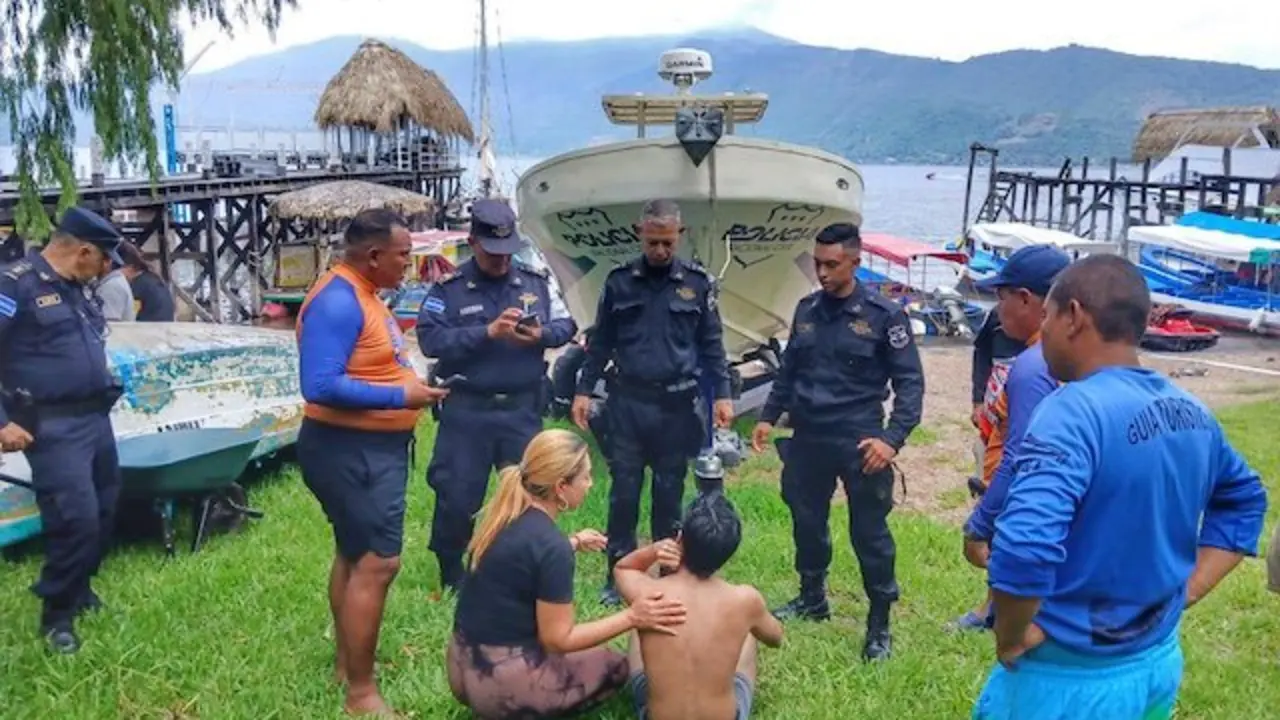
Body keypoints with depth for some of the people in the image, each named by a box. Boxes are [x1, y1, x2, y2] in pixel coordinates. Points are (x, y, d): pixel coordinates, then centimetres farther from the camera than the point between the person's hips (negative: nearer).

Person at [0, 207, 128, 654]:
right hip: (53, 427, -8)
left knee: (104, 511, 15)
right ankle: (57, 615, 10)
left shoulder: (80, 289, 13)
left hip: (96, 419, 9)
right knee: (77, 519, -10)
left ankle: (78, 588, 36)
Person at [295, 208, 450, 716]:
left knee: (354, 556, 20)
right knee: (377, 564, -8)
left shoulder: (362, 293, 10)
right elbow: (321, 385, -30)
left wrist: (412, 386, 2)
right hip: (351, 451, -11)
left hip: (372, 447, 11)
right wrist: (401, 397, -25)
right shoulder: (337, 301, -22)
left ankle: (346, 663, 34)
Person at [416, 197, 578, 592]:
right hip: (466, 410, -3)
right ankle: (452, 578, 23)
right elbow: (430, 339, -16)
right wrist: (487, 332, -25)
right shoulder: (448, 288, -5)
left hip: (522, 409, 3)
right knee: (457, 496, 4)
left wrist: (541, 334, -14)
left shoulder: (536, 282, 6)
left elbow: (567, 326, 9)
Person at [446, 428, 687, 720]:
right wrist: (631, 617, -17)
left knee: (586, 649, 29)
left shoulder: (506, 515, 0)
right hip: (500, 685, -8)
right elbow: (558, 639, -16)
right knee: (614, 666, 14)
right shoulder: (552, 548, -23)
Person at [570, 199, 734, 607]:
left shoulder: (698, 282, 2)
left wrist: (722, 394, 0)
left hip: (678, 405, 0)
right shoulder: (619, 281, 4)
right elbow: (600, 342, 8)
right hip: (626, 403, 0)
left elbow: (712, 344, 6)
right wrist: (584, 391, 4)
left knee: (669, 495, 9)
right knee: (623, 493, 5)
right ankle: (618, 576, 17)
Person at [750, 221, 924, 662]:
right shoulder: (806, 310, 7)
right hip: (807, 439, 5)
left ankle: (879, 623, 17)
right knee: (806, 523, 16)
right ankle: (812, 599, 37)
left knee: (869, 533, 3)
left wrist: (893, 438, -18)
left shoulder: (884, 315, -8)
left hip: (858, 443, -5)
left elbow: (909, 382, -8)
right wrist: (769, 416, 13)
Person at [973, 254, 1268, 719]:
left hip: (1073, 679, -7)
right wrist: (1186, 591, 10)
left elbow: (1022, 548, -37)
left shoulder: (1074, 411, -25)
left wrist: (1011, 639, -20)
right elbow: (1243, 501, 18)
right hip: (1159, 662, 7)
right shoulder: (1192, 413, 1)